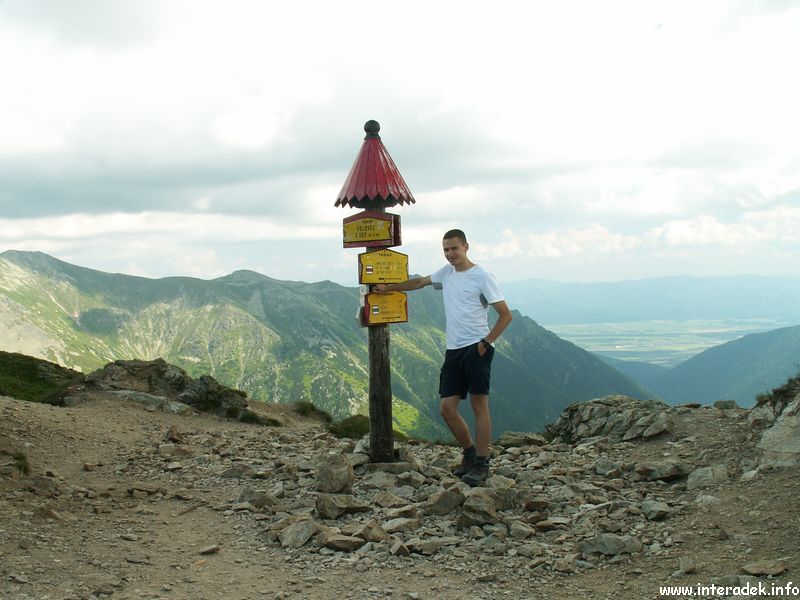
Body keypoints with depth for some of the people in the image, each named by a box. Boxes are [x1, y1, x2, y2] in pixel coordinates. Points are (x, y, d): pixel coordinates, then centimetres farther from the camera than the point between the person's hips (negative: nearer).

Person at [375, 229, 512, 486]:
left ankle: (481, 464, 0)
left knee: (479, 406, -5)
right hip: (453, 350, 7)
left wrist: (486, 342, -11)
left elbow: (505, 314, -7)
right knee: (447, 408, 2)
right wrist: (388, 288, 31)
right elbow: (419, 282, 32)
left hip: (476, 349, -7)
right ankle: (470, 453, 20)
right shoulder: (446, 272, 15)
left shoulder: (482, 277, -6)